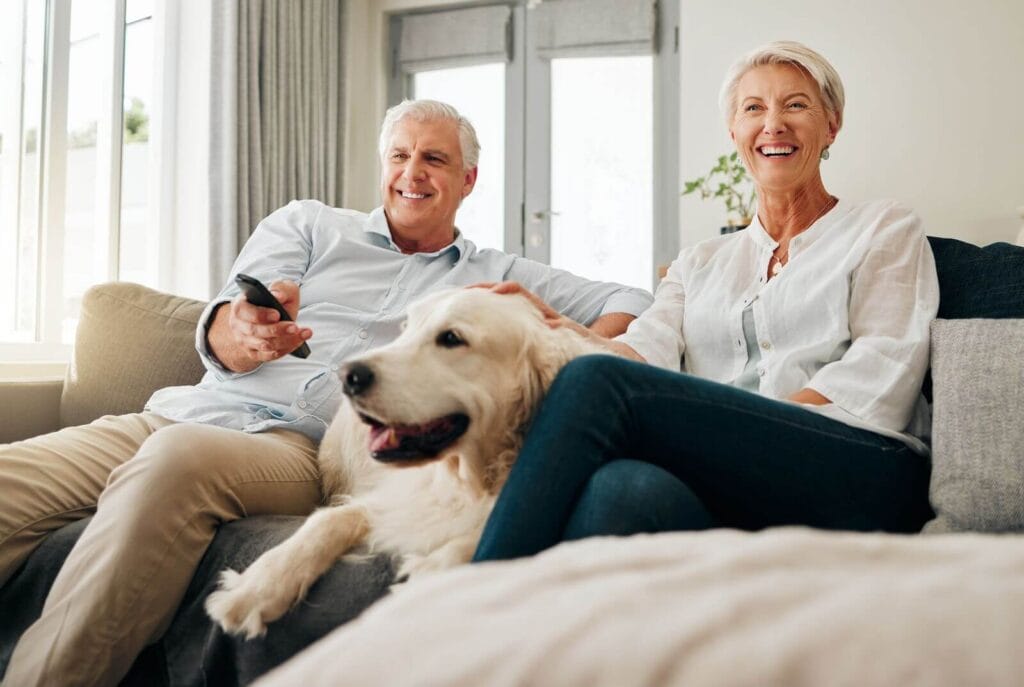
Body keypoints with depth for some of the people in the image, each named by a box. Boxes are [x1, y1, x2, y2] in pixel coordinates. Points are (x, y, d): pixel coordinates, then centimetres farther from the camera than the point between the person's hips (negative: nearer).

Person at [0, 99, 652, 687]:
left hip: (300, 448, -2)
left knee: (178, 459, -36)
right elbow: (219, 334, 6)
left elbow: (631, 302, 19)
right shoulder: (308, 224, 21)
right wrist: (245, 335, -21)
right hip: (191, 411, 3)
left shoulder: (497, 275, 20)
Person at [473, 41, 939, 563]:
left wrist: (730, 435, -13)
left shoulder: (885, 229, 18)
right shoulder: (700, 264, 27)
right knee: (623, 488, -38)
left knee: (598, 383, -27)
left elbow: (878, 375, 1)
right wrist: (552, 327, -14)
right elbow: (648, 352, 7)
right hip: (728, 490, 3)